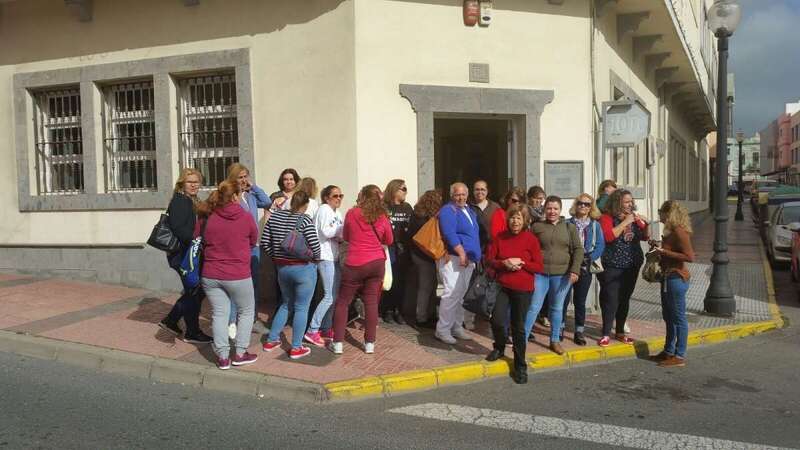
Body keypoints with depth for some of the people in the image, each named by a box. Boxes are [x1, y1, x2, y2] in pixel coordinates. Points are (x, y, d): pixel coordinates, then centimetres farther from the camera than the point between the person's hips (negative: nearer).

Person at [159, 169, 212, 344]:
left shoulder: (192, 201, 15)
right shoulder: (179, 201, -14)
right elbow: (178, 228, -25)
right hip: (182, 254, -10)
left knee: (195, 290, 17)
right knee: (193, 292, 0)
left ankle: (170, 321, 28)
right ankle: (192, 333, 14)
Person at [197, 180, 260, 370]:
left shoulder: (206, 219, -3)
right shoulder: (246, 217, -9)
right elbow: (253, 241, 5)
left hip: (211, 276, 3)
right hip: (238, 276, -3)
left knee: (219, 314, 11)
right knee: (246, 311, 15)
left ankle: (223, 357, 14)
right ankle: (240, 354, 16)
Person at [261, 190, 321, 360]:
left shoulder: (275, 216, 3)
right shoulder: (305, 220, -13)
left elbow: (264, 241, 4)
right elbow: (315, 246, -18)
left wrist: (277, 257, 15)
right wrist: (314, 260, 2)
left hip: (282, 268, 6)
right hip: (304, 268, -6)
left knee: (286, 304, 22)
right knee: (301, 308, 5)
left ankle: (271, 340, 26)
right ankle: (296, 348, 10)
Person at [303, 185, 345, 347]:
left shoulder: (337, 212, 17)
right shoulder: (324, 209, -9)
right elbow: (326, 232, -19)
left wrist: (341, 236, -4)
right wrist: (344, 227, -11)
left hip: (334, 256, 9)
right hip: (325, 257, -9)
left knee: (336, 294, 10)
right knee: (330, 296, -12)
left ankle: (326, 328, 20)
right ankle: (312, 331, -9)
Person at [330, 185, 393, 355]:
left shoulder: (351, 213, -5)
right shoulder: (382, 217, -2)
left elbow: (345, 237, 9)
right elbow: (389, 240, 13)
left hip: (355, 264, -2)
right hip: (377, 263, 2)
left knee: (342, 302, 8)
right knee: (371, 302, 8)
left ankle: (338, 343, 7)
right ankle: (370, 343, 11)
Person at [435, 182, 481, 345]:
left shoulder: (469, 211, 18)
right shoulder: (448, 211, -10)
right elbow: (450, 234, -21)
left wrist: (475, 255, 17)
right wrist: (462, 253, -24)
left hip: (468, 260, 9)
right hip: (453, 259, -9)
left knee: (460, 295, 14)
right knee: (452, 294, -12)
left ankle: (457, 326, 23)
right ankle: (442, 330, -5)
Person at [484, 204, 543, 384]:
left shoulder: (531, 239, -4)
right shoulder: (500, 237, 2)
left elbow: (539, 267, -4)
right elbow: (489, 260, 4)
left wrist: (521, 263, -18)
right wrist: (504, 263, -14)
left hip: (523, 289, -2)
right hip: (503, 287, 2)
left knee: (518, 328, 5)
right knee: (497, 320, -14)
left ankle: (520, 366, 21)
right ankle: (499, 347, 20)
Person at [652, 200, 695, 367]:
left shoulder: (679, 231, -17)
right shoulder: (671, 231, 12)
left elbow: (689, 256, -24)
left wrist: (664, 252, -22)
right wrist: (660, 248, 8)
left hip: (676, 279, -10)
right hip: (668, 278, 10)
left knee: (678, 318, -3)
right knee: (668, 316, 18)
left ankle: (679, 357, 5)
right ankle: (668, 351, 29)